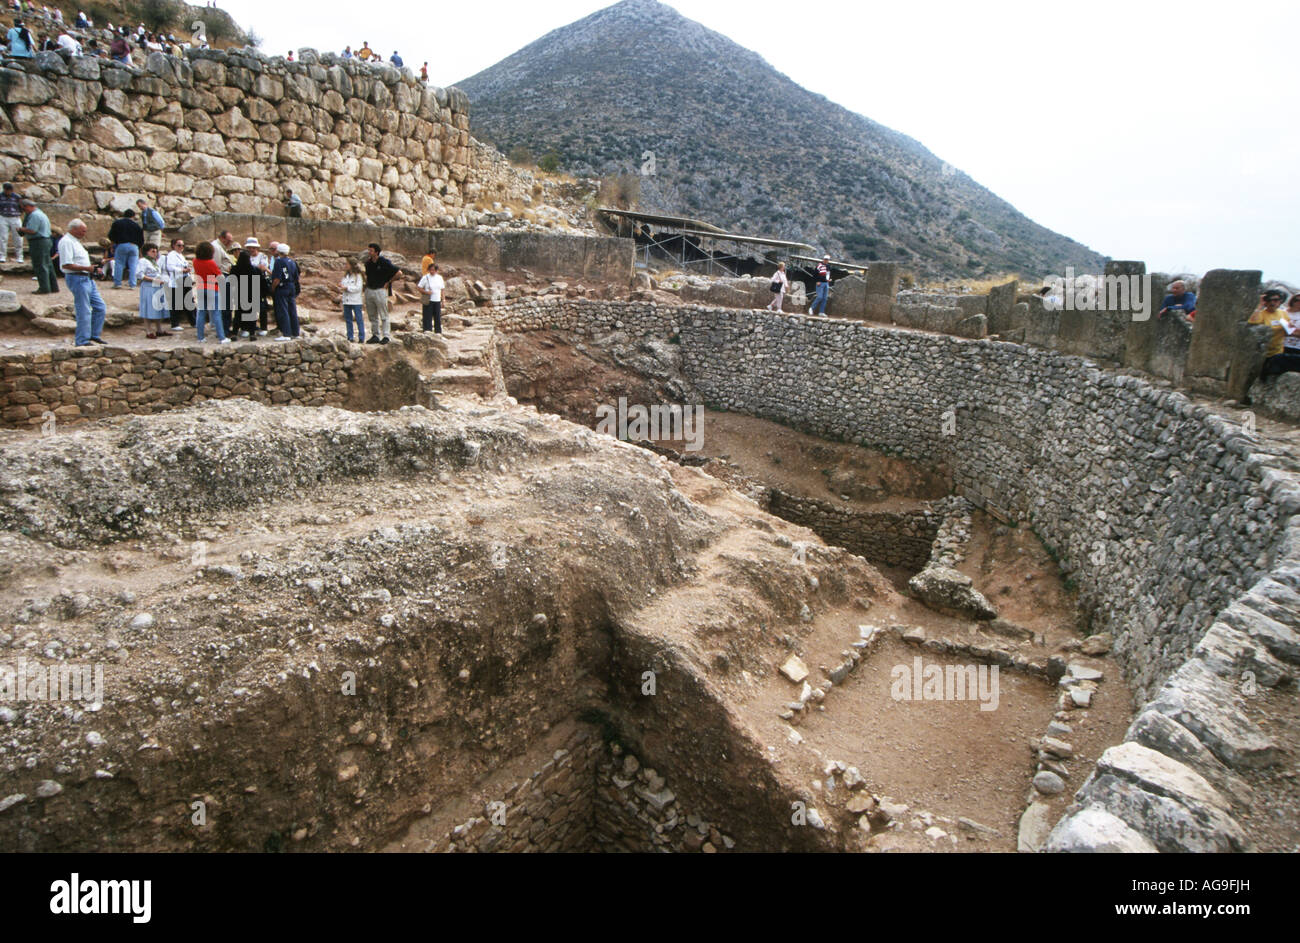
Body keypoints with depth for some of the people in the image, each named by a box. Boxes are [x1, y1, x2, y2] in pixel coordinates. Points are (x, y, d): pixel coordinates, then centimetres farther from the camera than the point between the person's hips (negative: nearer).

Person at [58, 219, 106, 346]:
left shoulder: (75, 241, 19)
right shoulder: (66, 242, -13)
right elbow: (66, 265, -22)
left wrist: (92, 269, 15)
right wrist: (87, 268, -20)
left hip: (87, 278, 10)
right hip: (77, 279, -10)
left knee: (100, 307, 11)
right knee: (84, 311, -7)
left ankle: (94, 336, 20)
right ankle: (82, 341, 0)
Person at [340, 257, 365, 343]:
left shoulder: (358, 276, -6)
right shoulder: (346, 276, 14)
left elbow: (358, 288, -15)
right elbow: (343, 284, 19)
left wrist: (347, 288, -16)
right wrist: (341, 285, -3)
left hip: (356, 301, -7)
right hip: (347, 300, 7)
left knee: (359, 319, -4)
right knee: (348, 319, 9)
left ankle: (361, 338, -1)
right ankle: (350, 337, 16)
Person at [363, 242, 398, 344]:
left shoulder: (384, 263, -10)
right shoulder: (368, 262, 8)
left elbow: (398, 273, -9)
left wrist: (388, 283, -5)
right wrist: (367, 282, 13)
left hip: (380, 291, -6)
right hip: (369, 291, 6)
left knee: (383, 316, -2)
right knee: (372, 316, 11)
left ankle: (385, 336, 2)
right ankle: (375, 335, 18)